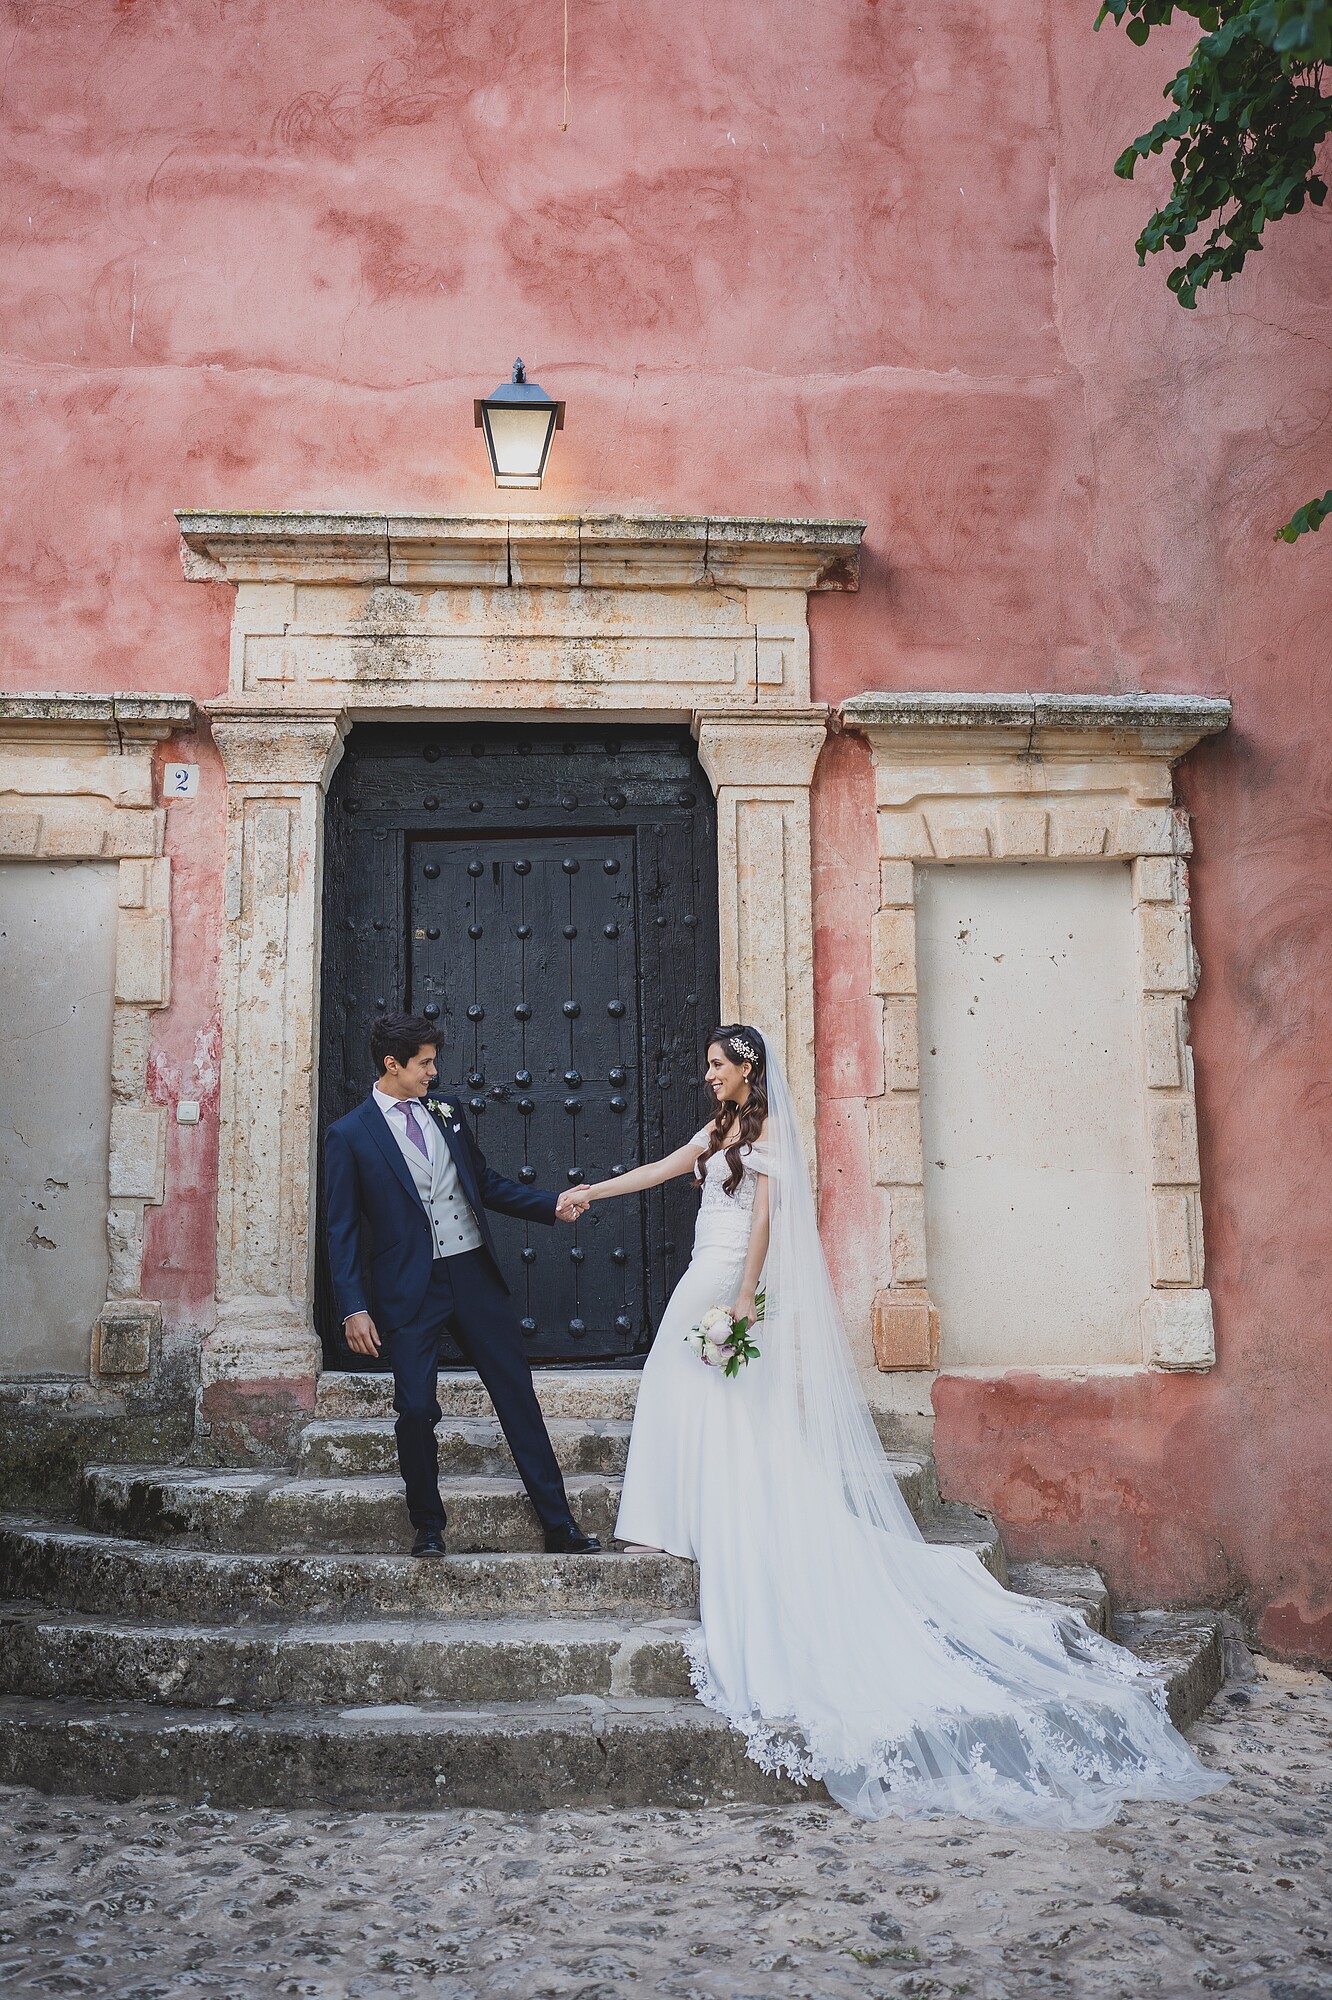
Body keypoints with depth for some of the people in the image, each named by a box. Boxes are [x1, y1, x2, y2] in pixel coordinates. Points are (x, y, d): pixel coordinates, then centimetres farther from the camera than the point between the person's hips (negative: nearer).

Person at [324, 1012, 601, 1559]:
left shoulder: (445, 1112, 11)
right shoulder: (349, 1135, -2)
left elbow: (486, 1182, 18)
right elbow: (343, 1230, -4)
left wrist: (551, 1205, 7)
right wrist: (353, 1308, -11)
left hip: (475, 1276, 4)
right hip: (410, 1291, -4)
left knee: (518, 1396, 5)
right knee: (416, 1410, -2)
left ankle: (559, 1524, 12)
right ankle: (428, 1527, 21)